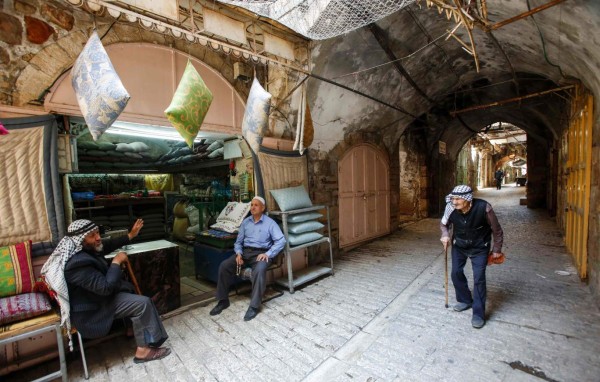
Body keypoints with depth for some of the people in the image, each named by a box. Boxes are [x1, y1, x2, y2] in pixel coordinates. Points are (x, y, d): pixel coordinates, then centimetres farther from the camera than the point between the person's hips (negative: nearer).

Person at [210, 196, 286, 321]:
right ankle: (223, 300, -1)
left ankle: (254, 306, -24)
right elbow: (238, 241, 14)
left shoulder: (270, 223, -1)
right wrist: (239, 253, -7)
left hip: (261, 253, -4)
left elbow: (281, 240, -10)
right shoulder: (245, 222, 14)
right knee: (224, 266, -16)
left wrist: (268, 254, -20)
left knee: (259, 270, -36)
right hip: (245, 251, 5)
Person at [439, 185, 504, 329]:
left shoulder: (483, 207, -30)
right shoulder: (451, 208, -23)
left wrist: (497, 249, -1)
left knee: (479, 278, -5)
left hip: (479, 247, -3)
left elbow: (497, 230, -12)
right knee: (456, 273, 6)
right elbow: (444, 224, -1)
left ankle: (478, 314, 9)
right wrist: (445, 234, -21)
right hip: (459, 245, 3)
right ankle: (465, 300, 31)